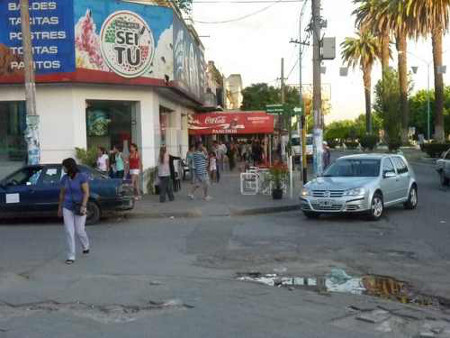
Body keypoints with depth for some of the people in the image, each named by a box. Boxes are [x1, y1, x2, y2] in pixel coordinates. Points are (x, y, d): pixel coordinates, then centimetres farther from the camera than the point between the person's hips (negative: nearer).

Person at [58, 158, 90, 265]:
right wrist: (60, 208, 15)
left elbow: (86, 193, -16)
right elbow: (62, 194, 12)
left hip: (79, 208, -4)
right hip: (67, 208, 4)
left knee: (79, 231, 2)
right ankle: (71, 257, 2)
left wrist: (83, 206, -26)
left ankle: (86, 246, 36)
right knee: (69, 232, -3)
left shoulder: (82, 177, -13)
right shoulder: (64, 178, 3)